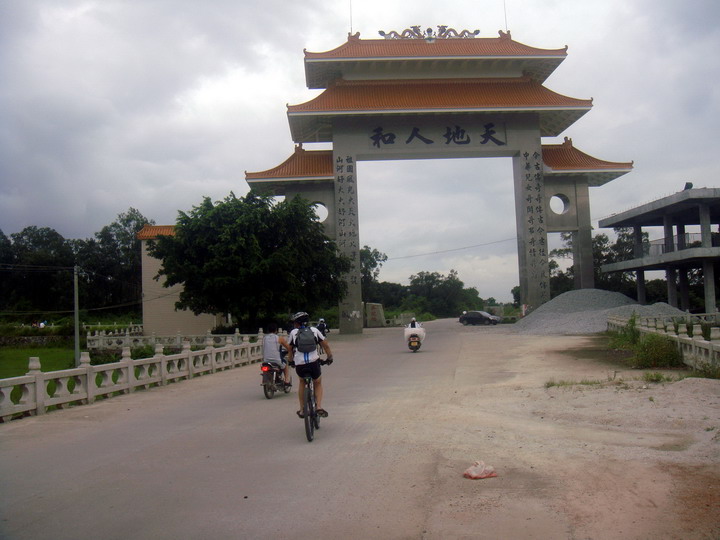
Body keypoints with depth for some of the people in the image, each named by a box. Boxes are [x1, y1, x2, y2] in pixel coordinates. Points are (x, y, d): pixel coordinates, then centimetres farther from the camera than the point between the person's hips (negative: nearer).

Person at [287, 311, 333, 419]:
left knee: (302, 382, 29)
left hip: (299, 365, 1)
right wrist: (330, 357, 24)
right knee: (318, 384, 25)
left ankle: (302, 410, 27)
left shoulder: (294, 332, 11)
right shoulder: (314, 330, 12)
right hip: (314, 363, 0)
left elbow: (290, 349, 19)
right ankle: (319, 407, 7)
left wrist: (291, 360, 36)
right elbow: (326, 345, 11)